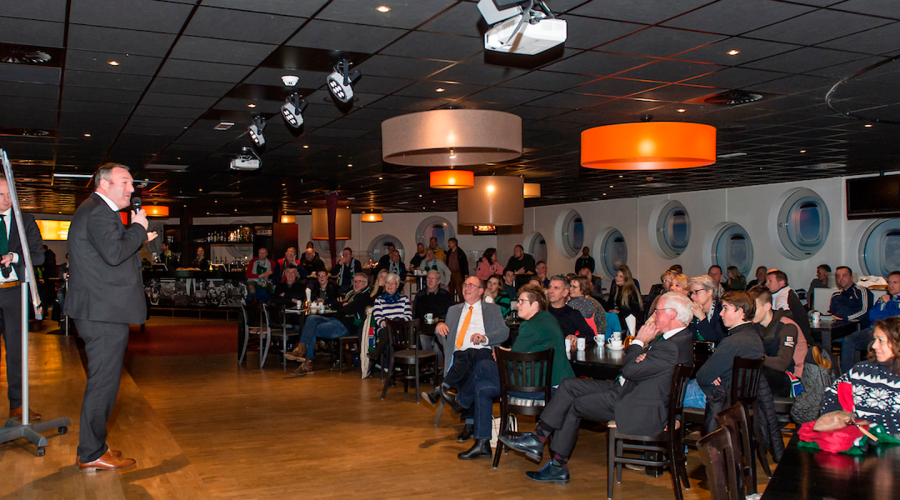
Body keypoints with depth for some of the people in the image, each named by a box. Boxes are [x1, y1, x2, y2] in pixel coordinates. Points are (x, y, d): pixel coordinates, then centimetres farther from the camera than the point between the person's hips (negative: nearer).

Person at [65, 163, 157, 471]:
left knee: (103, 381, 18)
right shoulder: (98, 212, -15)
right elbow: (114, 253, -28)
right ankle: (91, 454, 5)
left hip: (100, 311, 11)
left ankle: (92, 445, 29)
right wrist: (137, 228, -14)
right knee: (103, 382, -4)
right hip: (104, 312, -11)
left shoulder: (96, 211, 20)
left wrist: (139, 241, 18)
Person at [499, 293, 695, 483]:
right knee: (569, 385, 1)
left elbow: (630, 370, -26)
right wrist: (641, 353, -9)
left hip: (641, 411, -10)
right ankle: (538, 439, 2)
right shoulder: (674, 338, 10)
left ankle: (559, 466, 12)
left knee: (573, 406, -5)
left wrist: (639, 341, -10)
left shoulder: (675, 347, -24)